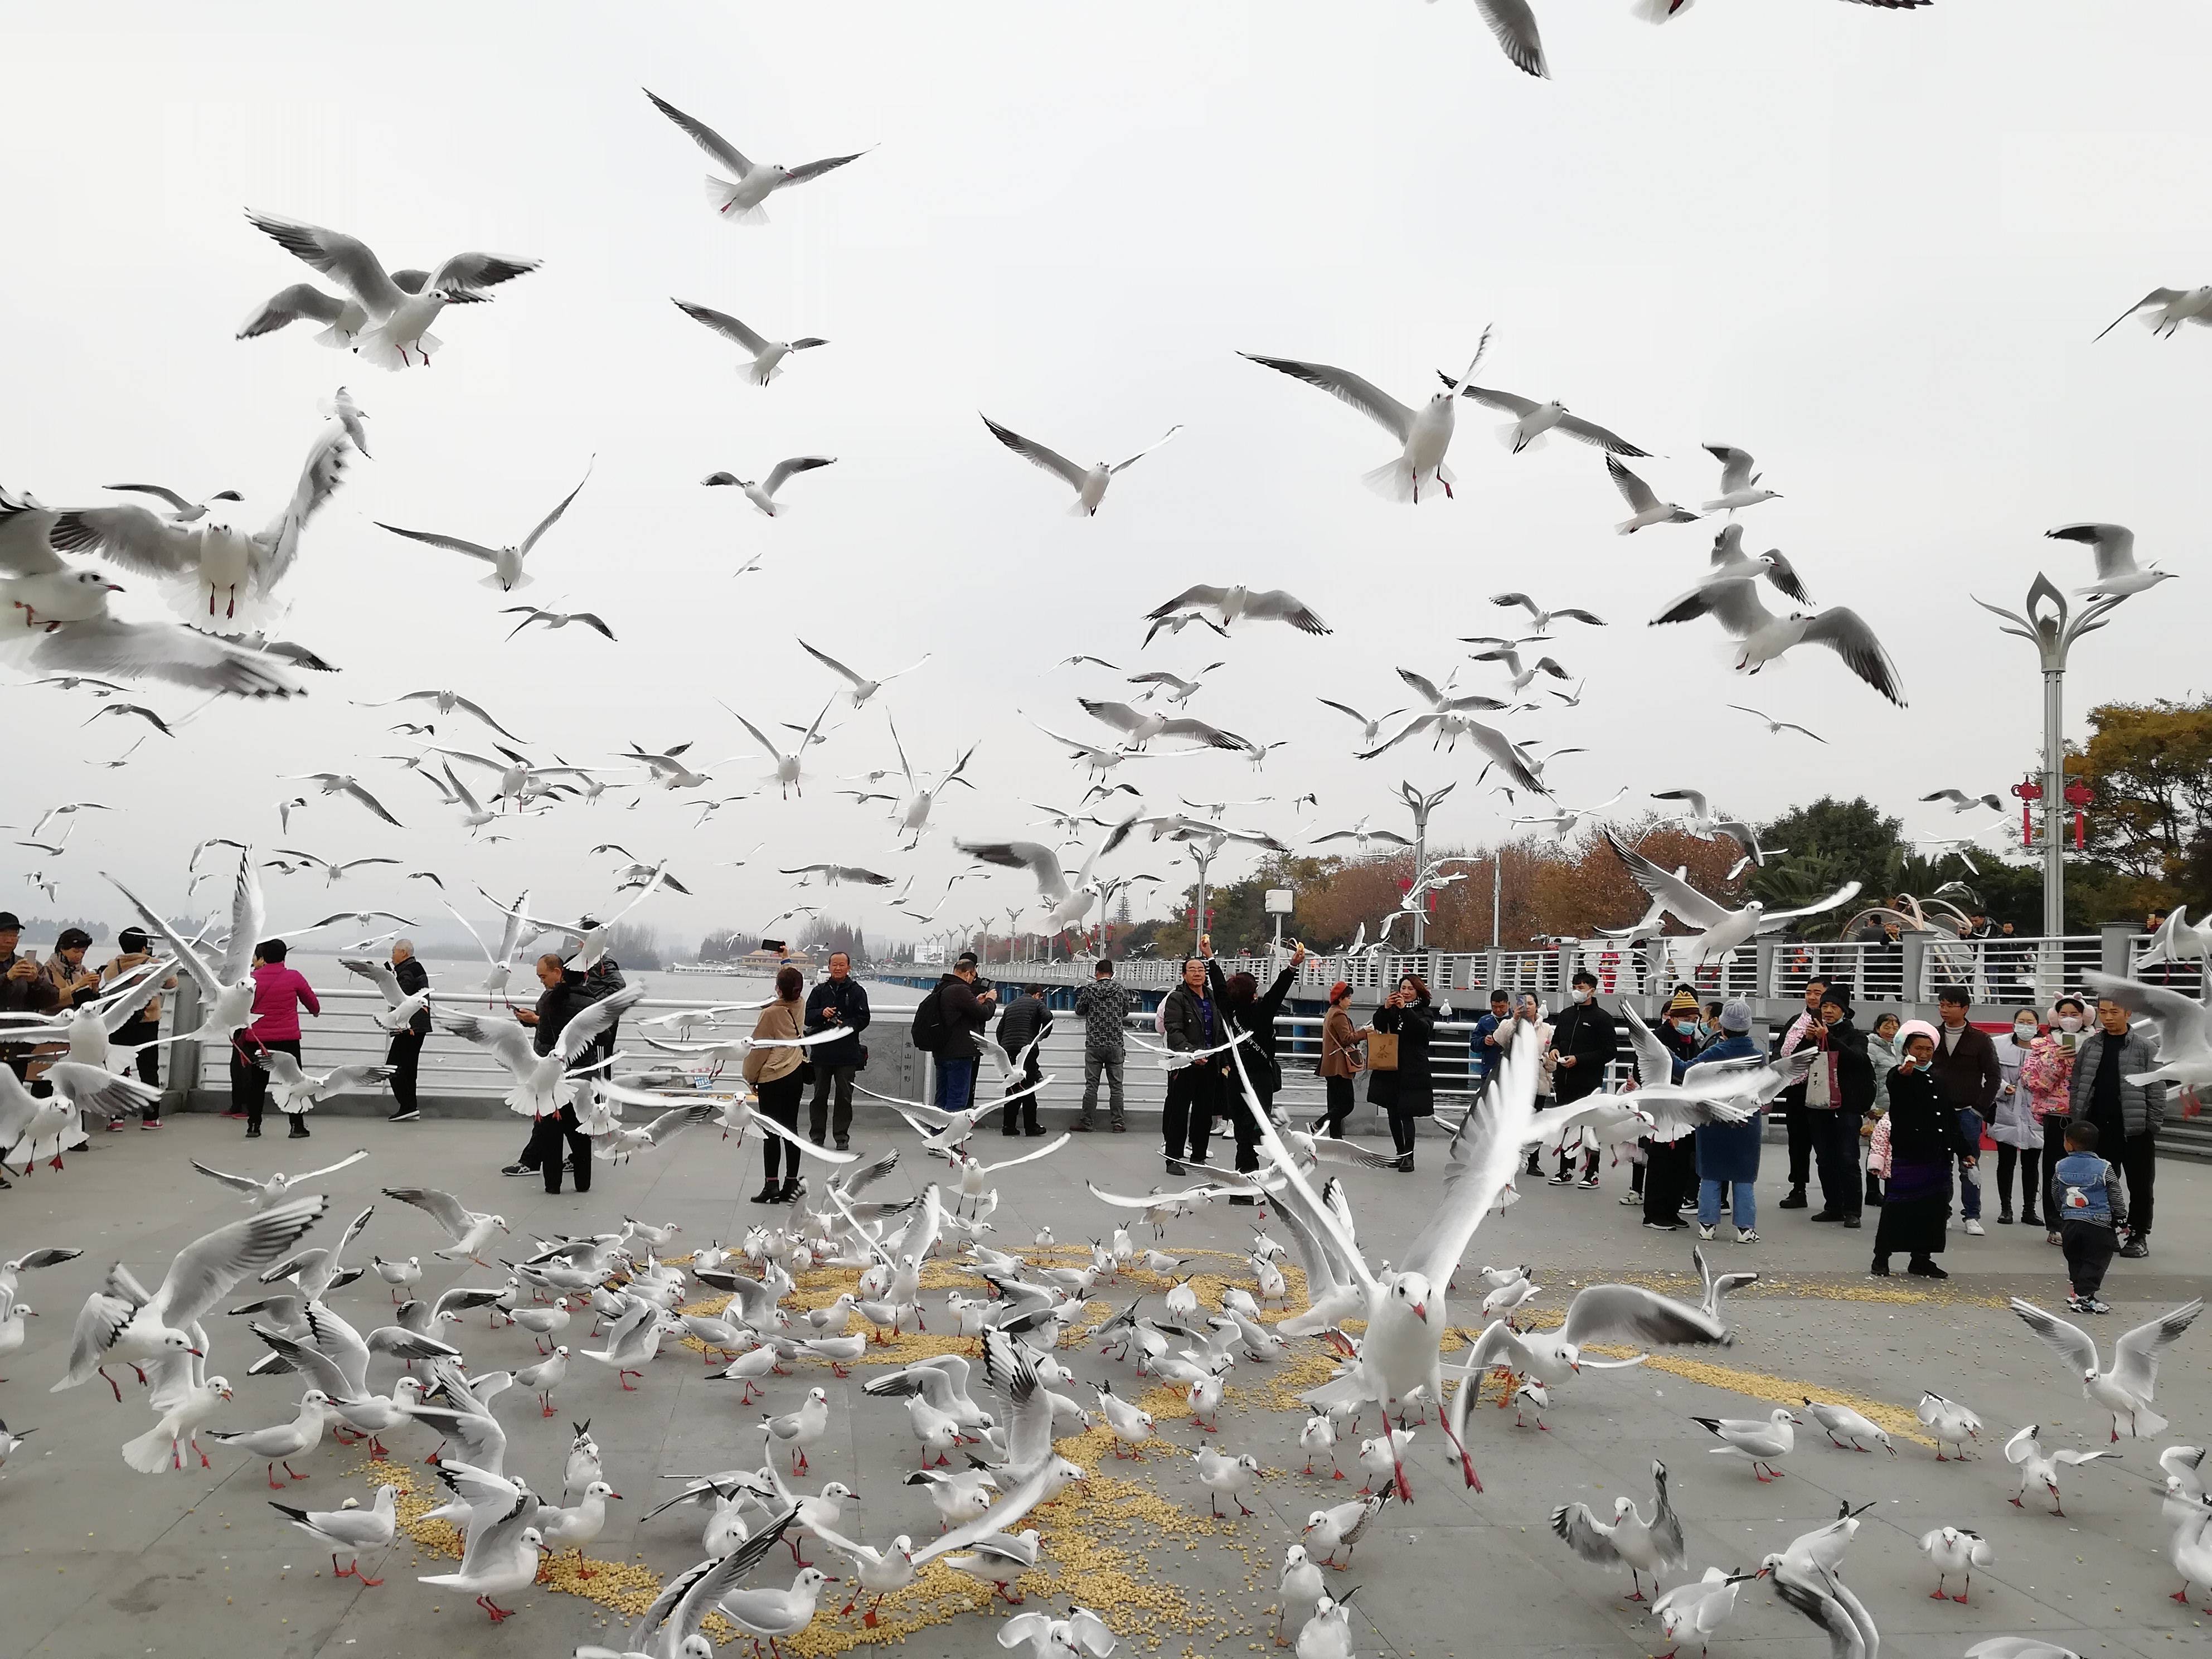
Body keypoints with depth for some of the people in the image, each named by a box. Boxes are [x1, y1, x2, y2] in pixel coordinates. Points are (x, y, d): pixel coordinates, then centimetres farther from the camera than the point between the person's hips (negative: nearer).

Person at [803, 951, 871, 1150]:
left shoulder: (857, 991, 3)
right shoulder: (820, 990, 9)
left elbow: (863, 1019, -3)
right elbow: (807, 1016, 2)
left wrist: (845, 1026, -18)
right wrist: (822, 1013, -18)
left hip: (847, 1053, -1)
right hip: (821, 1051, 1)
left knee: (844, 1096, 3)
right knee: (820, 1095, 7)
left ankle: (842, 1136, 11)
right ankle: (817, 1136, 15)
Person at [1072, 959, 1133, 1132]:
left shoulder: (1089, 989, -2)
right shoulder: (1121, 989, 2)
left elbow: (1079, 1011, 9)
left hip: (1094, 1044, -1)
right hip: (1116, 1044, 1)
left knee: (1091, 1085, 3)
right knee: (1116, 1085, 6)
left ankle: (1088, 1122, 6)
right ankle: (1118, 1123, 8)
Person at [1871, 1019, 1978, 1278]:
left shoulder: (1939, 1079, 16)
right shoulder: (1899, 1077, -5)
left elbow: (1952, 1120, 21)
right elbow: (1898, 1097, -31)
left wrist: (1964, 1151, 17)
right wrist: (1904, 1074, -53)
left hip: (1938, 1157, 7)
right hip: (1907, 1155, -6)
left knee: (1935, 1208, 9)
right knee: (1897, 1207, -4)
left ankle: (1921, 1258, 19)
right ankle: (1881, 1257, 4)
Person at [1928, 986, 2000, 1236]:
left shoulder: (1980, 1040, -1)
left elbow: (1994, 1077, 0)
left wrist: (1980, 1109, -7)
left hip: (1968, 1114, -2)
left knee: (1969, 1166, 1)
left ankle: (1972, 1216, 11)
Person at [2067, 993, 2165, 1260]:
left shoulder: (2146, 1047, -4)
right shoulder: (2090, 1045, 7)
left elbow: (2156, 1090, -5)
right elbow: (2077, 1085, 10)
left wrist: (2154, 1125, -9)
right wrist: (2077, 1120, 5)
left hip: (2135, 1128, -3)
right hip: (2099, 1128, 3)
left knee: (2139, 1185, 5)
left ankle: (2138, 1236, 16)